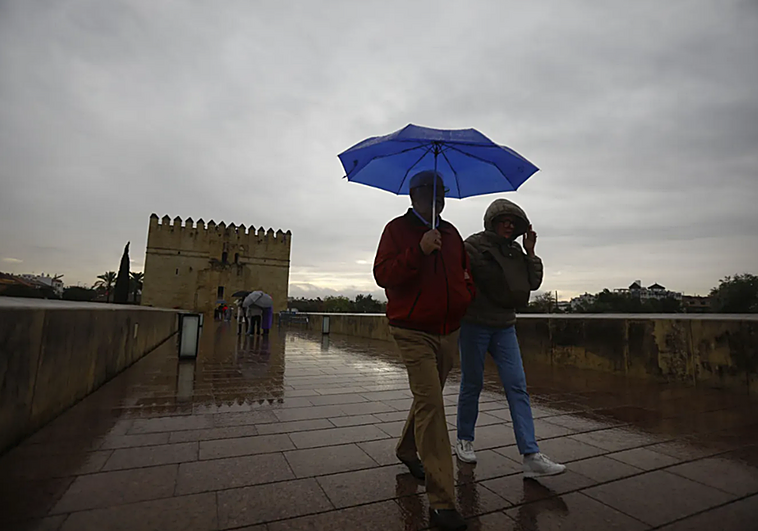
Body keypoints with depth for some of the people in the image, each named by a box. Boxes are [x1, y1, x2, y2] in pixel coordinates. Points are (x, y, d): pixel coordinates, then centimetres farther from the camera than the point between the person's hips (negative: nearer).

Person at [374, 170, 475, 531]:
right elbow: (382, 274, -16)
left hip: (449, 332, 6)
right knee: (430, 404, -12)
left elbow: (464, 269, 25)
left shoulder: (451, 233, 12)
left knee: (428, 398, 20)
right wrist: (419, 251, -26)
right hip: (414, 332, -6)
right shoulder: (398, 229, -5)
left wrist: (467, 290, 6)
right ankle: (441, 501, -3)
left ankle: (407, 449, 46)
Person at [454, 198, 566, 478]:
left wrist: (530, 252, 1)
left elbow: (533, 283, 6)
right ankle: (464, 441, 26)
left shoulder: (515, 250, 10)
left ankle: (531, 456, 1)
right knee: (472, 384, 6)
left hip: (504, 327, 5)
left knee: (517, 387, -2)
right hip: (475, 325, -5)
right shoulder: (474, 245, -7)